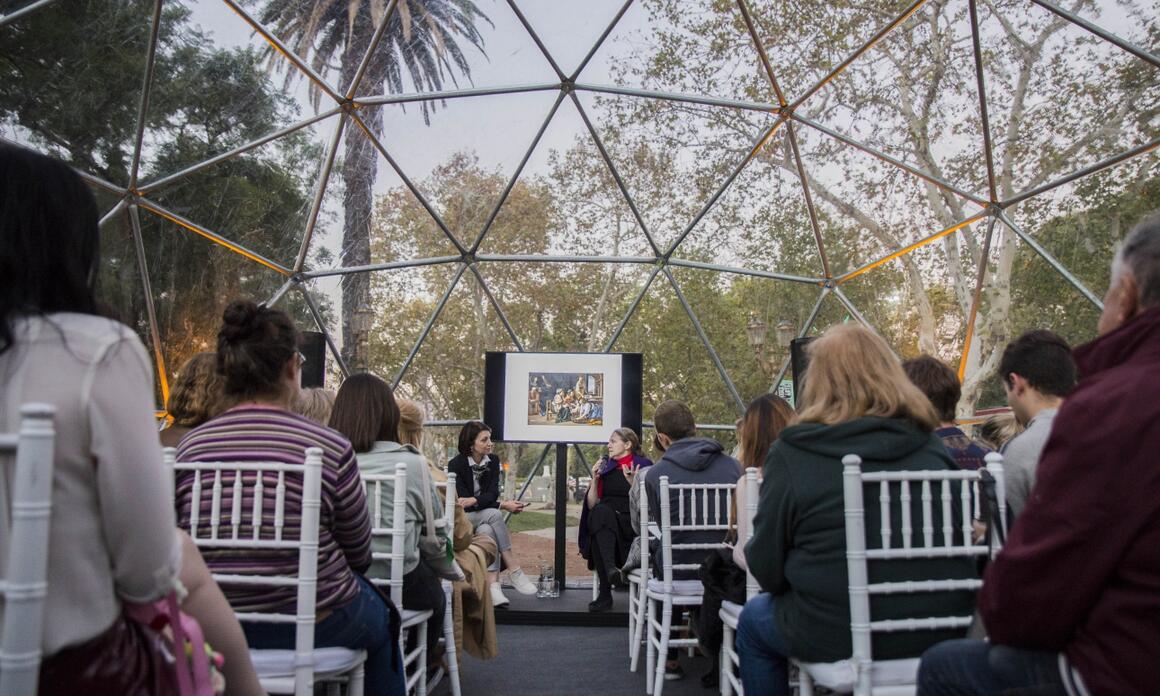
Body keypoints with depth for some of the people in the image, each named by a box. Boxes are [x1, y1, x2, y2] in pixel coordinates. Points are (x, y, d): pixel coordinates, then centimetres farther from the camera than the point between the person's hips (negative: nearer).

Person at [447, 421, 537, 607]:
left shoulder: (493, 461, 2)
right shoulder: (456, 464, -12)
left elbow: (492, 494, -9)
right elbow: (463, 503, -17)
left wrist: (474, 500, -31)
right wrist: (503, 506, -22)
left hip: (485, 518, 4)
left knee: (487, 530, -32)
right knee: (493, 513, -32)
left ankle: (493, 585, -43)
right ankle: (513, 569, -32)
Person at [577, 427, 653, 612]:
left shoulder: (643, 465, 6)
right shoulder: (605, 466, 19)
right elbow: (592, 504, 14)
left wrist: (633, 482, -16)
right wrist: (595, 479, 2)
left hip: (631, 524, -3)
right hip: (603, 522, 3)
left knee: (602, 512, -34)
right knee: (601, 510, -32)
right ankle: (610, 569, -50)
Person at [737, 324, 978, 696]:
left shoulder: (792, 453, -12)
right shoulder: (931, 446, 0)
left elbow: (767, 568, -8)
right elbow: (964, 537, 13)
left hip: (838, 635, -5)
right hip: (941, 630, 5)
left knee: (753, 618, 24)